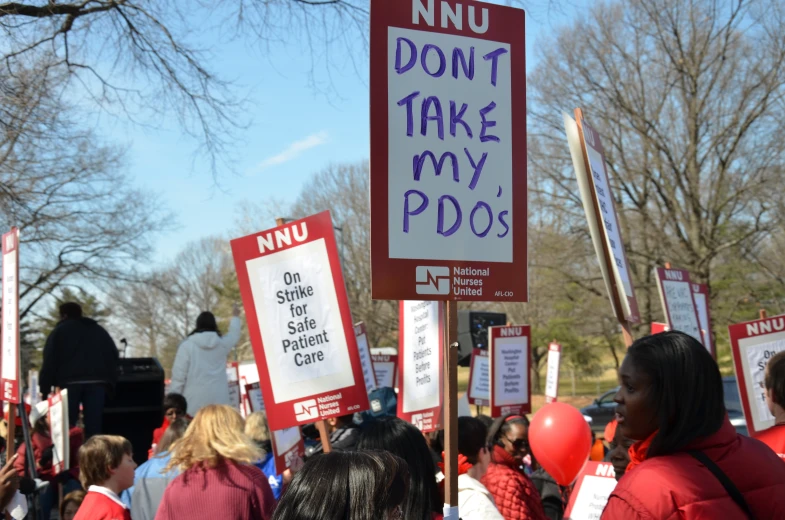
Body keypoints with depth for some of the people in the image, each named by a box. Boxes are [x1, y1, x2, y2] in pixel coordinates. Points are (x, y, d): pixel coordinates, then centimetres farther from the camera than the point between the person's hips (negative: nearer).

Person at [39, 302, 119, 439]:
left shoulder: (59, 331, 14)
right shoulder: (99, 331, 25)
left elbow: (49, 362, 6)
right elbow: (114, 357, 19)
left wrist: (44, 389, 6)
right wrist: (110, 383, 17)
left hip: (70, 381, -2)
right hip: (97, 381, 3)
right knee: (94, 426, 1)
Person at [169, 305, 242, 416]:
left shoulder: (187, 345, -1)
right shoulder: (222, 343, 9)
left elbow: (179, 375, -2)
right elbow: (234, 336, 33)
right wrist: (235, 317, 52)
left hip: (195, 399, -3)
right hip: (218, 398, 3)